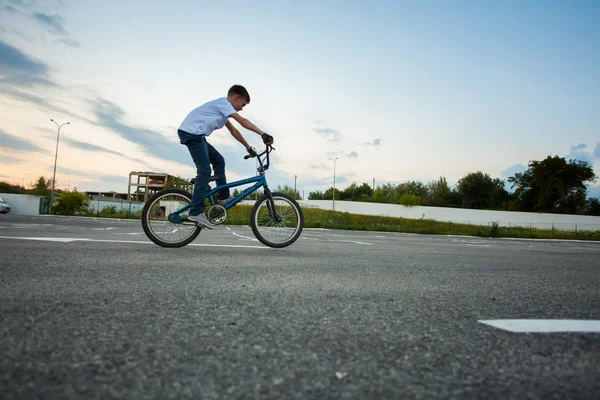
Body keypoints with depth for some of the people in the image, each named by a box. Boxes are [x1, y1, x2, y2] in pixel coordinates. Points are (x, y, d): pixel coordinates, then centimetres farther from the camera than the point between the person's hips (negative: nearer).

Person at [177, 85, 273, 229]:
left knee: (219, 161, 13)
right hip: (190, 132, -11)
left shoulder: (222, 107, 21)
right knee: (205, 171, -16)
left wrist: (248, 147, 21)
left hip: (196, 135, 11)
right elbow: (243, 121, -19)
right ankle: (196, 212, -17)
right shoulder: (223, 103, -8)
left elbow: (233, 131, 23)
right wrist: (263, 134, -25)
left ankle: (224, 197, 16)